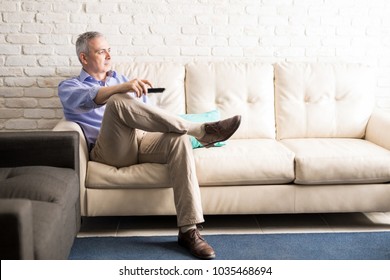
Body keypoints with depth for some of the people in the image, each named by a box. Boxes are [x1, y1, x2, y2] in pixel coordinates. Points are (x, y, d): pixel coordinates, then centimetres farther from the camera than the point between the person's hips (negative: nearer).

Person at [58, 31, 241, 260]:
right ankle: (202, 131, -27)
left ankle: (189, 230, -35)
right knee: (118, 101, -33)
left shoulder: (121, 79, 31)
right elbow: (88, 98, -13)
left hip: (141, 141, 4)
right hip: (109, 150, -4)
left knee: (178, 139, -29)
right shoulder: (69, 87, 14)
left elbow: (146, 111, 24)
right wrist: (123, 88, -30)